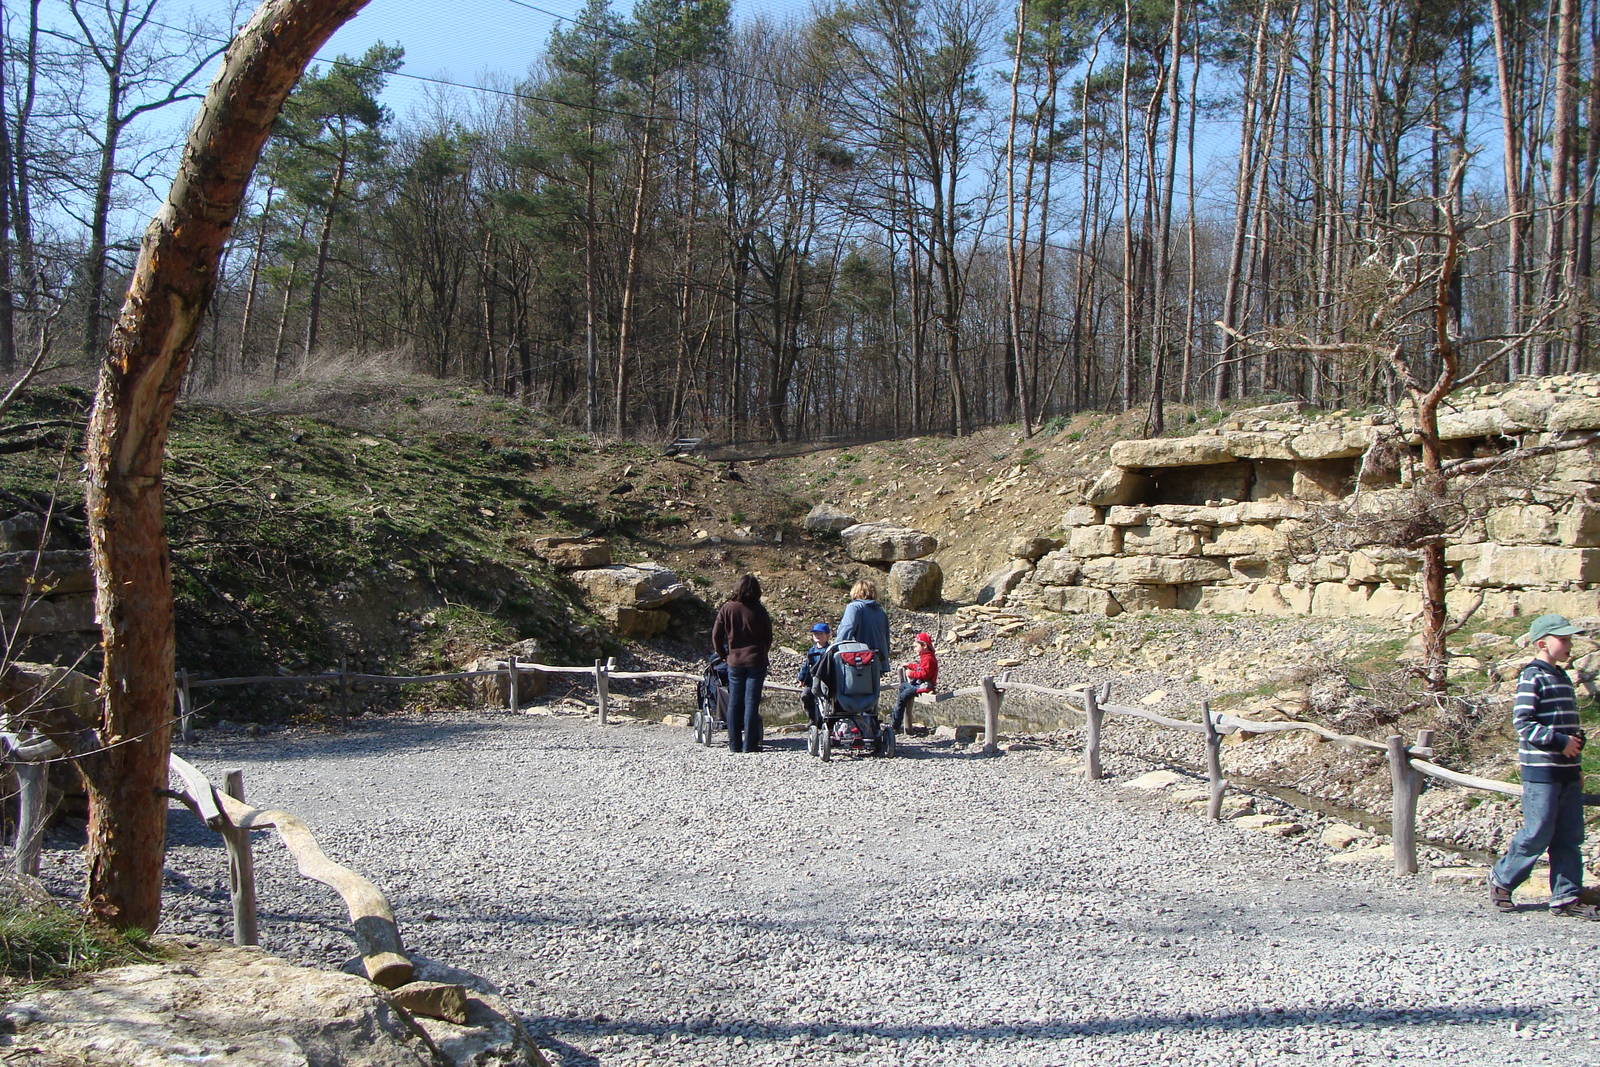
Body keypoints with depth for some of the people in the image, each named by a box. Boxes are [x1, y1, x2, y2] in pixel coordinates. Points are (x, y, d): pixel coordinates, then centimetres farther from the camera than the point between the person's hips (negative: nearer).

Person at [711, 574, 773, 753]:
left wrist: (723, 654, 13)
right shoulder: (760, 611, -5)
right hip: (756, 661, -1)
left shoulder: (727, 609, -3)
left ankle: (734, 744, 10)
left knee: (734, 703, 8)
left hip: (735, 661, 1)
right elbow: (768, 638, 1)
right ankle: (750, 744, 0)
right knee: (752, 702, 1)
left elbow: (716, 634, -1)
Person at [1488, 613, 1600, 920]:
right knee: (1538, 834, -4)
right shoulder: (1532, 678, -10)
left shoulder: (1563, 678, 17)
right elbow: (1522, 722, -17)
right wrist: (1560, 742, -21)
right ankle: (1501, 879, 13)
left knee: (1569, 837, 8)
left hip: (1567, 772, 9)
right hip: (1541, 771, -8)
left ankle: (1566, 897, 13)